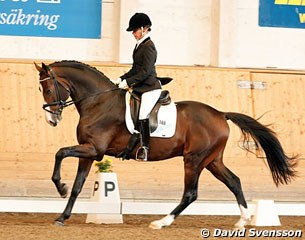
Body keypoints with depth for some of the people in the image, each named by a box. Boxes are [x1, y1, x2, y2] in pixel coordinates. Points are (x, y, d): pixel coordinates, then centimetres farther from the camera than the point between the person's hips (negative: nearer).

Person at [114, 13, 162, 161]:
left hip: (150, 88, -10)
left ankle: (144, 147, -20)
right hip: (140, 88, 10)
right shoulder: (139, 46, 16)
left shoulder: (148, 47, -13)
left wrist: (128, 82, -20)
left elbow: (145, 71, -19)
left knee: (143, 115, -21)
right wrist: (121, 79, 11)